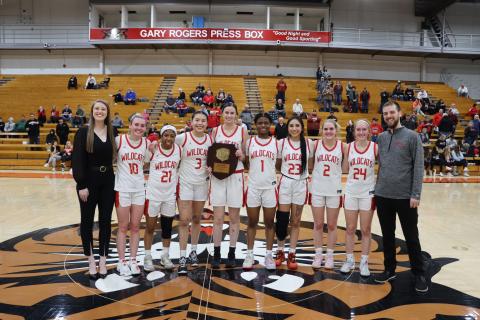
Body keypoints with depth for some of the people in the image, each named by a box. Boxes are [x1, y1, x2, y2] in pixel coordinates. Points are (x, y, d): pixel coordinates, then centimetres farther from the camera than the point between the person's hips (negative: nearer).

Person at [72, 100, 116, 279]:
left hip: (108, 182, 3)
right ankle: (91, 260, 22)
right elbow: (77, 160, -10)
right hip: (89, 182, -3)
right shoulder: (83, 132, -6)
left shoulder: (112, 133, 5)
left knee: (105, 221, 8)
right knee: (87, 221, 7)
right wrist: (81, 185, -15)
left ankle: (103, 260, 19)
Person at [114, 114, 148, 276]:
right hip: (122, 188, -3)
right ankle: (121, 262, 18)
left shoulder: (147, 143, 2)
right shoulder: (119, 140, -9)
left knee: (135, 226, 10)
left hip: (140, 189, 3)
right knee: (123, 227, 7)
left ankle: (133, 260, 21)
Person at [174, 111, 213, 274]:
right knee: (184, 220, -5)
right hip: (185, 183, -3)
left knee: (196, 219, 14)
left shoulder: (210, 139, 2)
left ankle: (193, 252, 29)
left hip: (202, 183, 4)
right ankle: (182, 258, 4)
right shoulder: (183, 138, -9)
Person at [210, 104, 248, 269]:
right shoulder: (215, 130, 6)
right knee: (218, 217, 1)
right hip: (218, 176, 1)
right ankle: (216, 254, 13)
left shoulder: (242, 132, 3)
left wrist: (241, 155, -16)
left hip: (236, 176, 0)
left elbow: (246, 156, 5)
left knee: (234, 217, 5)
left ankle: (232, 253, 17)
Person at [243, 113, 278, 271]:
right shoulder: (250, 142, 3)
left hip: (270, 187, 0)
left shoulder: (276, 143, 3)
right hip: (253, 187, 0)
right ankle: (249, 255, 19)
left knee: (269, 223, 8)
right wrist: (254, 171, -7)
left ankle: (269, 255, 18)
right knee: (252, 223, 9)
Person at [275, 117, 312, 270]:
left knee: (295, 222, 7)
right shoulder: (282, 143, 0)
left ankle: (292, 254, 18)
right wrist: (287, 171, -4)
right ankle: (280, 252, 20)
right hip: (285, 184, 0)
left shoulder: (308, 143, 1)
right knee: (282, 220, 1)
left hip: (301, 185, 1)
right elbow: (277, 165, 8)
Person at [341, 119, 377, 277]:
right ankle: (349, 260, 21)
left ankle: (364, 262, 18)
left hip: (368, 192, -2)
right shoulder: (348, 147, 1)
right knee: (350, 229, 9)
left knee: (366, 230, 6)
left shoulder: (375, 147, -4)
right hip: (351, 192, 2)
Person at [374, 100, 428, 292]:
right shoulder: (381, 138, 9)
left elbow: (418, 167, -8)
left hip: (405, 196, -4)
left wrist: (416, 194, -14)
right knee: (387, 235, 14)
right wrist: (376, 188, 5)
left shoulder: (412, 136, -4)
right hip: (382, 196, 4)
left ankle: (419, 274, 21)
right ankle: (389, 269, 27)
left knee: (411, 237, 6)